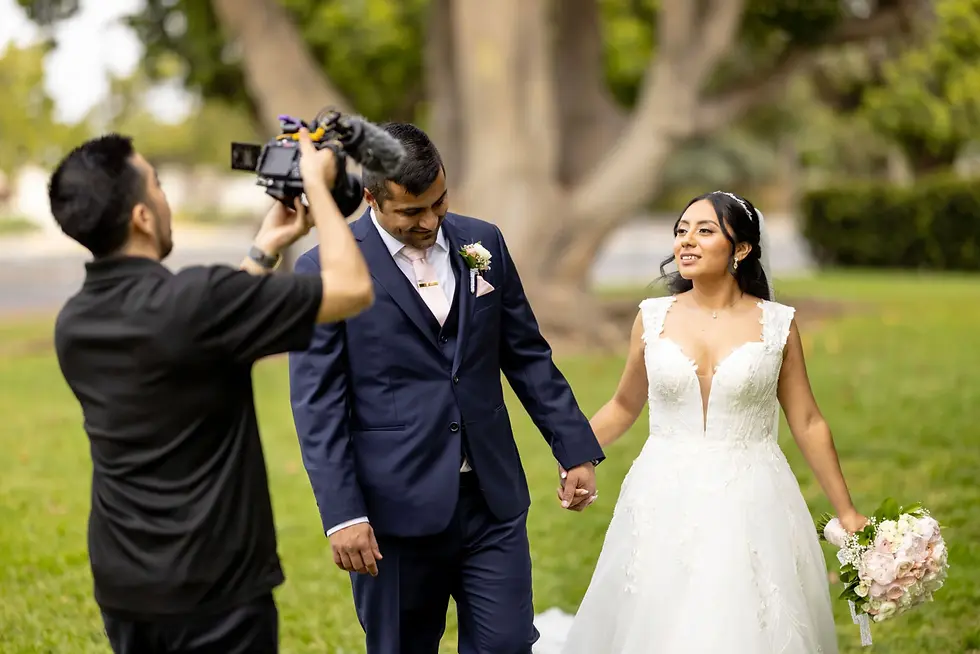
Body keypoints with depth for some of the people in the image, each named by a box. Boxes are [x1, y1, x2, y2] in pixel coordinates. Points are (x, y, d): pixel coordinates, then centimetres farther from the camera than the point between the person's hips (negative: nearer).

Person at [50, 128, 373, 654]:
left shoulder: (73, 323, 2)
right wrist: (317, 184, -5)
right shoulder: (190, 299, -21)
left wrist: (267, 248, 19)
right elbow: (353, 288, -17)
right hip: (213, 590, -7)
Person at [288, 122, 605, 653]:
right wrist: (342, 514, -13)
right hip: (395, 511, -3)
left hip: (492, 501, 4)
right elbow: (318, 406, -8)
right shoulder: (325, 270, -7)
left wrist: (576, 449, 10)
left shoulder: (483, 243, 6)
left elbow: (527, 356, 13)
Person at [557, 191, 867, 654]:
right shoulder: (653, 317, 2)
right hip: (665, 503, 1)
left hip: (749, 505, -1)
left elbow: (807, 423, 4)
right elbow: (624, 406, 13)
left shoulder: (777, 324, -2)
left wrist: (847, 512, 5)